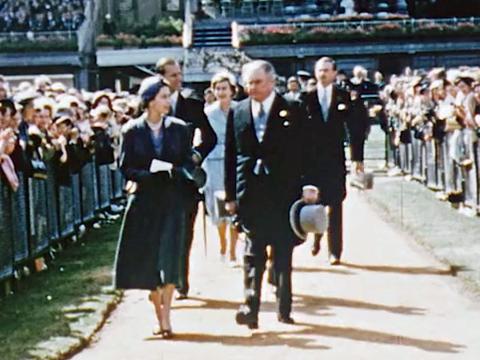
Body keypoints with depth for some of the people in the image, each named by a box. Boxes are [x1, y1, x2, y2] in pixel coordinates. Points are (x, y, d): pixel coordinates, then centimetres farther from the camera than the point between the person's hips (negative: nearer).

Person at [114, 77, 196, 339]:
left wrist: (172, 171, -16)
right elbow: (125, 167, -1)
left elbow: (189, 163, 3)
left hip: (173, 200, 0)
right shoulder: (132, 130, 0)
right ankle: (159, 314, 17)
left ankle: (165, 316, -5)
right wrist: (149, 174, -16)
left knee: (170, 256, -9)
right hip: (144, 200, 0)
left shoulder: (179, 128, 3)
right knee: (148, 258, 3)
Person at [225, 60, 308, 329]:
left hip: (283, 193, -1)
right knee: (253, 253, -2)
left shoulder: (292, 111, 1)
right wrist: (231, 195, 4)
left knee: (284, 253, 7)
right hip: (250, 194, 1)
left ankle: (284, 309, 17)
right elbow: (231, 156, 8)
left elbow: (303, 152, 1)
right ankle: (251, 308, -3)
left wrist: (305, 188, -5)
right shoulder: (237, 113, 7)